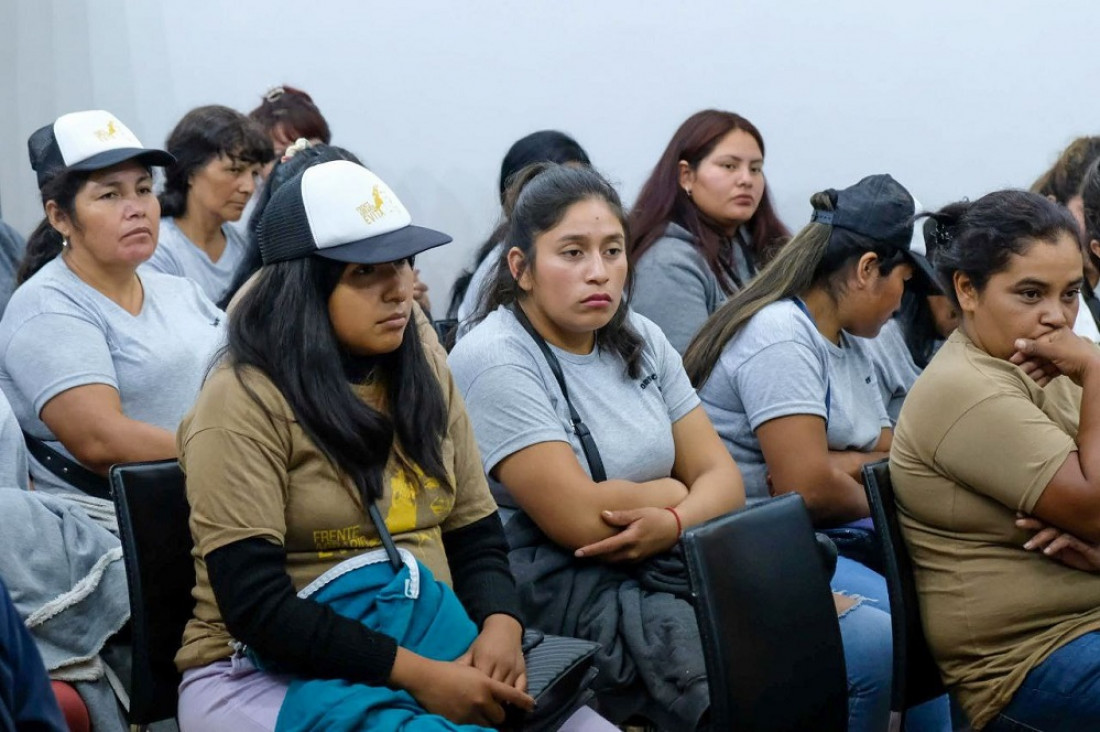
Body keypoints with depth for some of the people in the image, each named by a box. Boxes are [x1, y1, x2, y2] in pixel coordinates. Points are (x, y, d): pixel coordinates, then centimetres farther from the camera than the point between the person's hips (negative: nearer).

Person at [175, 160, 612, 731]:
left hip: (430, 645, 6)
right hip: (272, 672, -6)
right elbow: (257, 608, -18)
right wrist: (417, 675, -21)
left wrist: (500, 626, -10)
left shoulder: (423, 376, 9)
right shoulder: (243, 404, -12)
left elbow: (477, 535, 11)